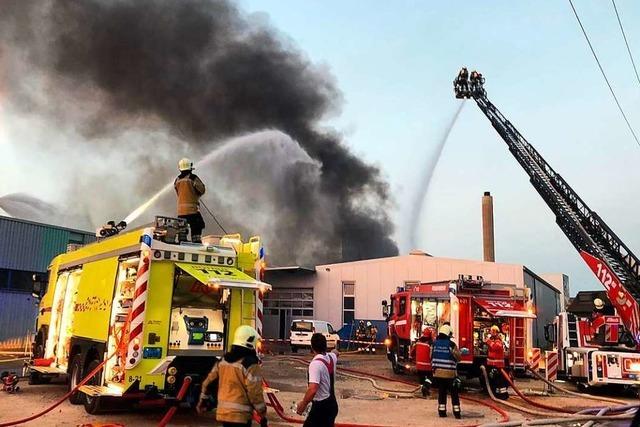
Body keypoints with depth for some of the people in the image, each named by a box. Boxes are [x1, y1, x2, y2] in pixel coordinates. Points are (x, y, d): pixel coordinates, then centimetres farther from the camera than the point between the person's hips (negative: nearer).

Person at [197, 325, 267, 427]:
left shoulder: (223, 360, 8)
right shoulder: (250, 364, -15)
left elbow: (208, 382, 16)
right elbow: (255, 394, -16)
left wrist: (202, 401, 30)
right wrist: (263, 415, -7)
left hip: (222, 413, 7)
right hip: (240, 415, -7)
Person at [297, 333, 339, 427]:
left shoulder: (316, 363, -22)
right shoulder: (332, 357, 3)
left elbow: (313, 389, -31)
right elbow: (336, 353, 31)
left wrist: (303, 404, -17)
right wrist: (335, 352, 54)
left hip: (321, 406, -8)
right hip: (332, 404, 8)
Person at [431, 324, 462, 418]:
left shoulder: (435, 343, 2)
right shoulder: (451, 344, -12)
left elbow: (431, 357, 9)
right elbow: (458, 358, -5)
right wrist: (458, 352, 14)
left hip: (438, 372, 4)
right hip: (449, 373, -4)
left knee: (441, 392, 12)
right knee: (454, 393, 6)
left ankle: (442, 411, 13)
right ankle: (457, 412, 7)